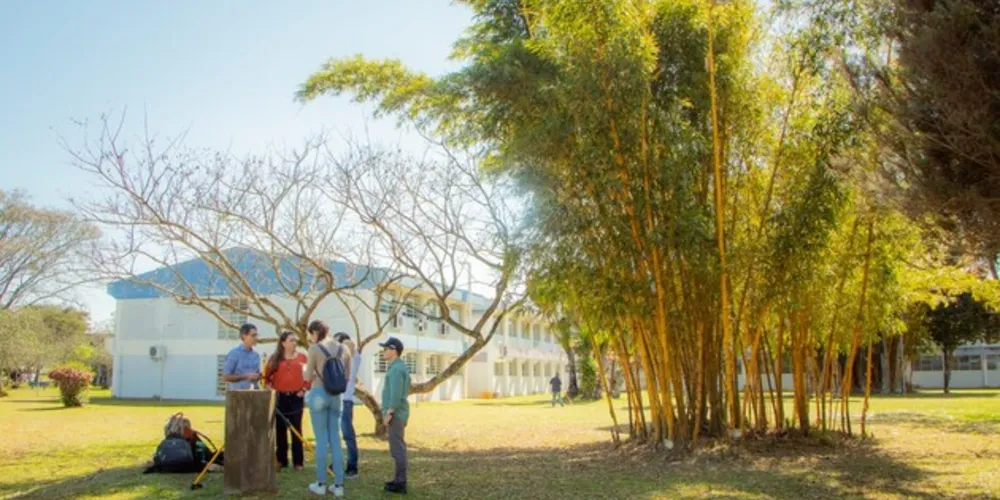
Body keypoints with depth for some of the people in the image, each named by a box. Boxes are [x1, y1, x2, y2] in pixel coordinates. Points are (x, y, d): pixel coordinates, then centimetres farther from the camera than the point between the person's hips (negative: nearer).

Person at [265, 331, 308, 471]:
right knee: (280, 429, 5)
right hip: (280, 397, 1)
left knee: (296, 429, -1)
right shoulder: (275, 358, 5)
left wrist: (304, 389, -3)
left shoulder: (302, 357, 4)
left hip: (297, 397, -1)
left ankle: (298, 461, 3)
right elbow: (267, 376, 7)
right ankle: (282, 460, 13)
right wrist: (270, 388, -5)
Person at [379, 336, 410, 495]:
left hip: (395, 414, -10)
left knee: (397, 448, -7)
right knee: (398, 447, 14)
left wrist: (389, 413, -21)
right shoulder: (399, 367, 17)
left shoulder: (396, 368, -16)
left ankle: (400, 483, -4)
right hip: (397, 414, 10)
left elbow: (396, 394, -23)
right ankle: (399, 480, 20)